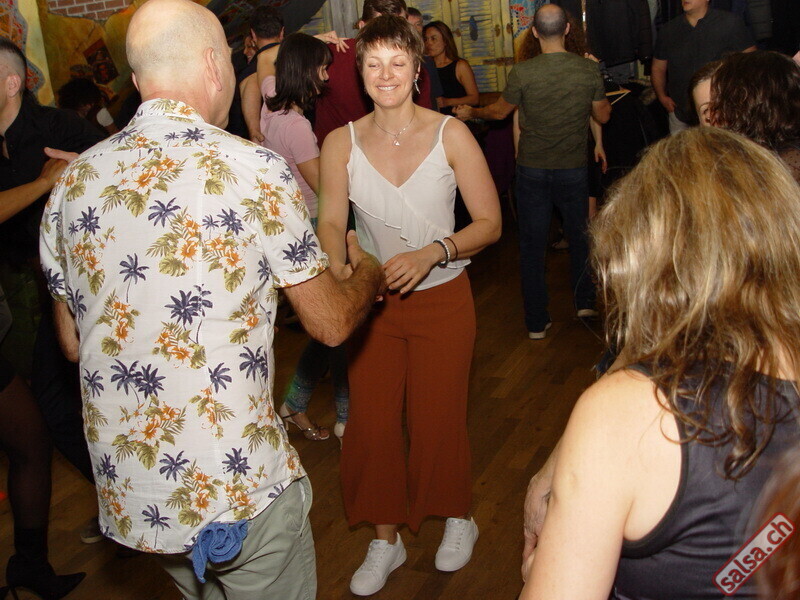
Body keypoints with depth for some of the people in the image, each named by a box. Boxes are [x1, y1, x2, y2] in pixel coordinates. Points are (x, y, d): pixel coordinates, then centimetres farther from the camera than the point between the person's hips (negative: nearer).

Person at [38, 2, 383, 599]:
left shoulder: (74, 180, 1)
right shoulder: (253, 169, -15)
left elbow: (72, 343, 11)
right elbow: (331, 323, -5)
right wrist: (369, 271, 17)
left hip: (127, 494, 6)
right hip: (240, 487, -5)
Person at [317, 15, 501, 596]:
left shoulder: (451, 135, -12)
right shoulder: (341, 143, -5)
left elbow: (490, 222, -12)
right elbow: (331, 222, -10)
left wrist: (431, 253, -27)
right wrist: (340, 268, -31)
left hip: (442, 300, -2)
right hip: (374, 301, 2)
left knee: (438, 419, 10)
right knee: (371, 423, 9)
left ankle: (458, 517, 40)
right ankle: (385, 540, 31)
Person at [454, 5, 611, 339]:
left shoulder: (522, 73, -14)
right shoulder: (588, 70, -9)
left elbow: (500, 111, 3)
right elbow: (602, 116, 5)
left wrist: (471, 113, 23)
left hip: (532, 170, -1)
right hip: (573, 170, 2)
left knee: (532, 245, 8)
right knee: (579, 236, 22)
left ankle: (537, 323, 12)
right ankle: (585, 302, 30)